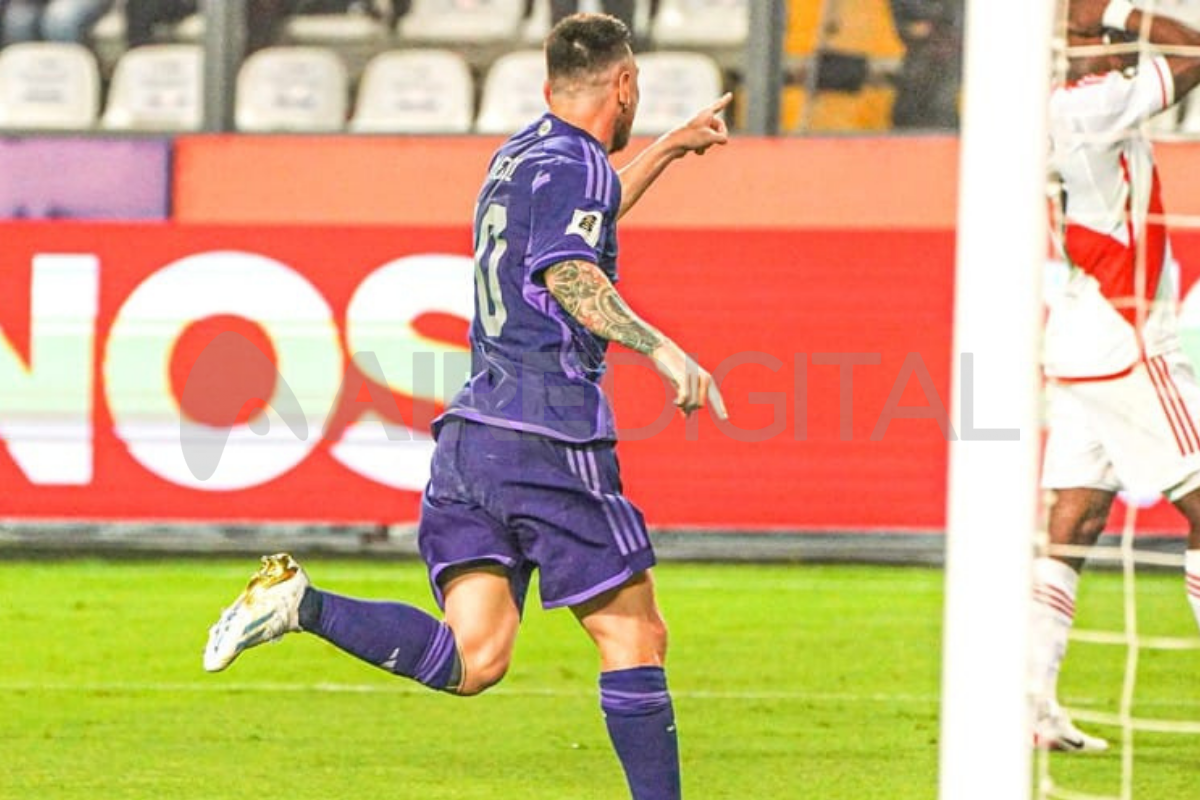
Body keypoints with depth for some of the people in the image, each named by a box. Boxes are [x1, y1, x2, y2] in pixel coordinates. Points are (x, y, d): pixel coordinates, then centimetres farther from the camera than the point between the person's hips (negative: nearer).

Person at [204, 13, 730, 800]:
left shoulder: (520, 155, 21)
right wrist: (660, 349, -31)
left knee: (471, 659, -3)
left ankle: (305, 605, -17)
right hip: (552, 436, -8)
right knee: (633, 637, 3)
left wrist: (667, 149, 51)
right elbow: (569, 273, -24)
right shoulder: (575, 163, -6)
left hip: (472, 434, 8)